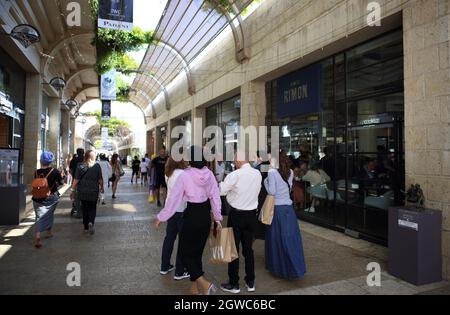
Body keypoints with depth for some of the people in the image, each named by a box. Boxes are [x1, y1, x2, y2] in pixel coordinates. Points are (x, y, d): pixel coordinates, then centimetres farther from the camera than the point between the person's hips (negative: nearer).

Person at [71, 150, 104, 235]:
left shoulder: (80, 166, -5)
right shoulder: (97, 166, -7)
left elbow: (76, 180, -5)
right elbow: (100, 179, -4)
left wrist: (72, 190, 4)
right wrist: (102, 188, 12)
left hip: (82, 192, 1)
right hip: (93, 192, -1)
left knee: (85, 209, 13)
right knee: (92, 209, 10)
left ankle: (86, 227, 20)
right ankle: (91, 223, -15)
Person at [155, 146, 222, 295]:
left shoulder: (185, 175, -15)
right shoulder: (209, 174, -2)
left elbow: (174, 198, -11)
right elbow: (215, 196, 1)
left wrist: (161, 217, -1)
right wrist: (218, 217, 12)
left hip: (191, 215, -5)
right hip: (206, 216, 6)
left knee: (185, 253, 9)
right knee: (197, 251, 19)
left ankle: (204, 283, -6)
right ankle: (195, 287, 28)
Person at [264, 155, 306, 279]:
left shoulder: (272, 172, -13)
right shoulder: (290, 172, 5)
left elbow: (272, 191, -15)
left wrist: (265, 181, -1)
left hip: (277, 208, -5)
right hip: (288, 207, 5)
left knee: (278, 237, 6)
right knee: (292, 236, 10)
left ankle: (280, 267, 19)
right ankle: (296, 267, 20)